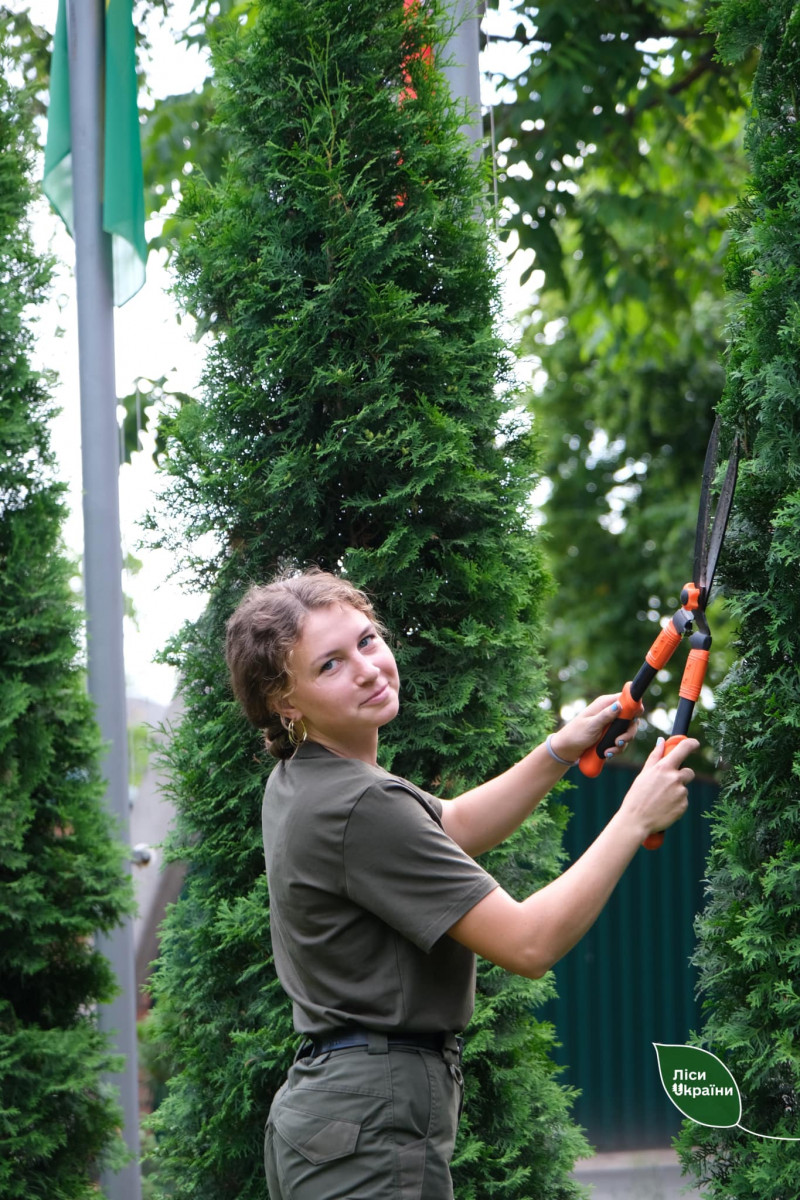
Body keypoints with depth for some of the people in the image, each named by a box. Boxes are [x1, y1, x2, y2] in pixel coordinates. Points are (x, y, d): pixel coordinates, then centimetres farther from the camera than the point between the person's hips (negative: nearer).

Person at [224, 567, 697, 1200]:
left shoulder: (297, 782, 10)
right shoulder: (361, 808, -20)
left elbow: (451, 828, 27)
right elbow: (529, 944, -20)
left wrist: (560, 751, 13)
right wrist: (637, 818, -11)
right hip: (374, 1124, -10)